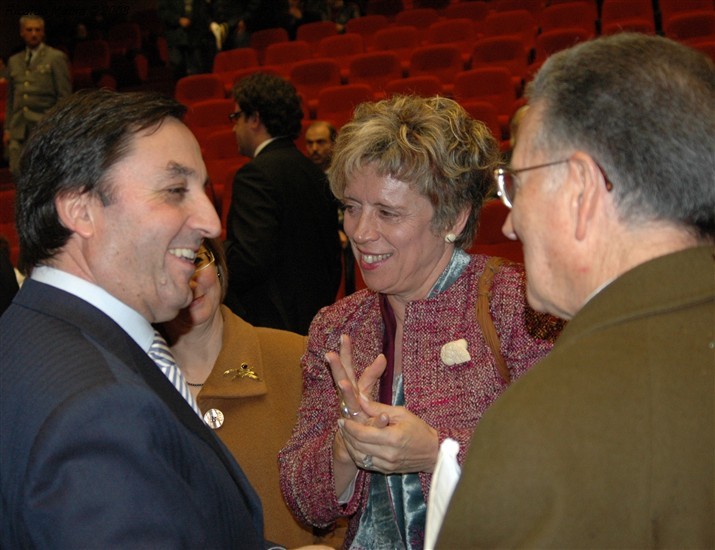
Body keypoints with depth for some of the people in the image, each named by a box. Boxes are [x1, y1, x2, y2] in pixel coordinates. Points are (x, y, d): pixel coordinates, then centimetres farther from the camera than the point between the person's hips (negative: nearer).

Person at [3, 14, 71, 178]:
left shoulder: (56, 58, 2)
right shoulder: (14, 61, 17)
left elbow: (64, 97, -2)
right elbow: (10, 99, 20)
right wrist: (7, 129, 14)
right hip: (19, 128, 5)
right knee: (18, 171, -3)